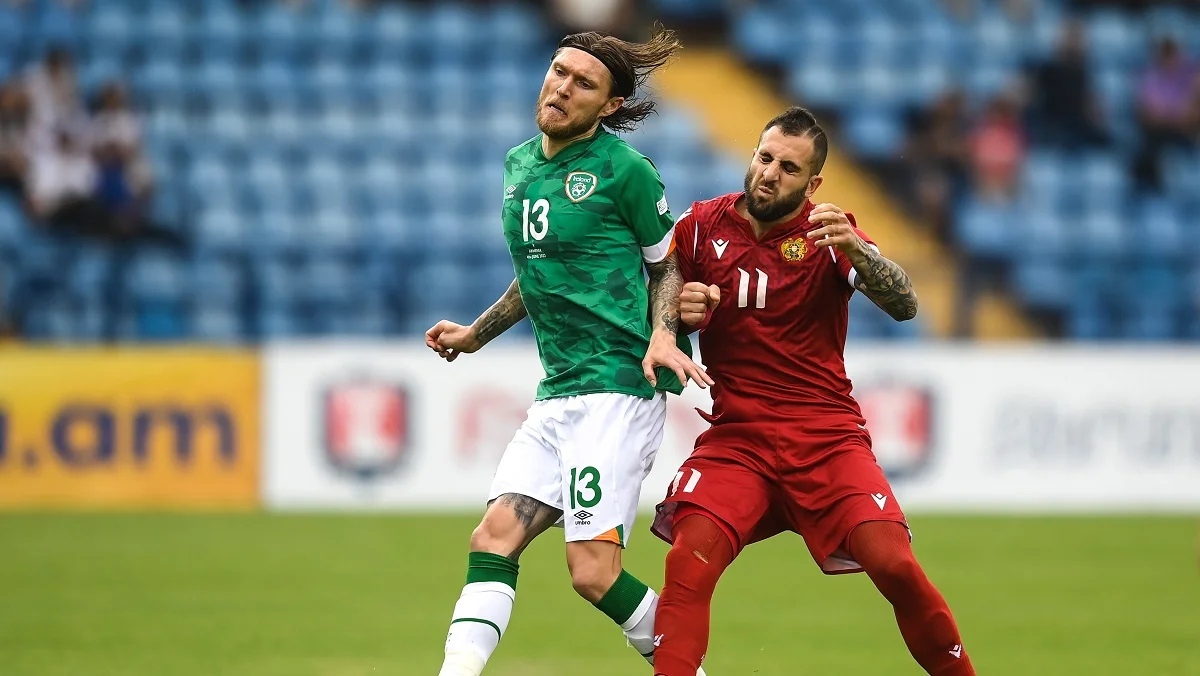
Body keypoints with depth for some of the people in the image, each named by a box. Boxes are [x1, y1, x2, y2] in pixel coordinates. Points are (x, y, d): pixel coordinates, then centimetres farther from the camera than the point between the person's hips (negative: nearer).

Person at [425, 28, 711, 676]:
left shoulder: (624, 169, -6)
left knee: (593, 570, -12)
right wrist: (474, 335, 29)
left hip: (618, 386, -7)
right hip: (555, 395, 7)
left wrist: (662, 334, -14)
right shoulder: (519, 164, 15)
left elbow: (668, 263, 3)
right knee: (494, 536, -6)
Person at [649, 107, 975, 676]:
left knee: (894, 564, -16)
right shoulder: (703, 225, 4)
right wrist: (680, 313, -8)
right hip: (736, 436, 1)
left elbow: (904, 304, -16)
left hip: (827, 435, -1)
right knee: (689, 561, -24)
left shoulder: (826, 233, -1)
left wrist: (853, 249, -35)